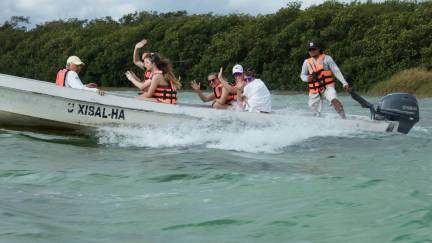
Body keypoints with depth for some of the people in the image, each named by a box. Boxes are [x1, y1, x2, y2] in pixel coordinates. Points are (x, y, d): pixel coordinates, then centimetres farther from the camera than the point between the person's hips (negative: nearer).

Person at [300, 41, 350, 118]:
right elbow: (302, 75, 18)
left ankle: (344, 120, -33)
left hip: (327, 87, -3)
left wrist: (344, 83, -12)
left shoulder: (326, 58, 1)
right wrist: (307, 78, -7)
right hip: (314, 91, 4)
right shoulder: (307, 62, 9)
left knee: (334, 100, -32)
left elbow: (336, 71, -2)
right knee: (316, 114, 3)